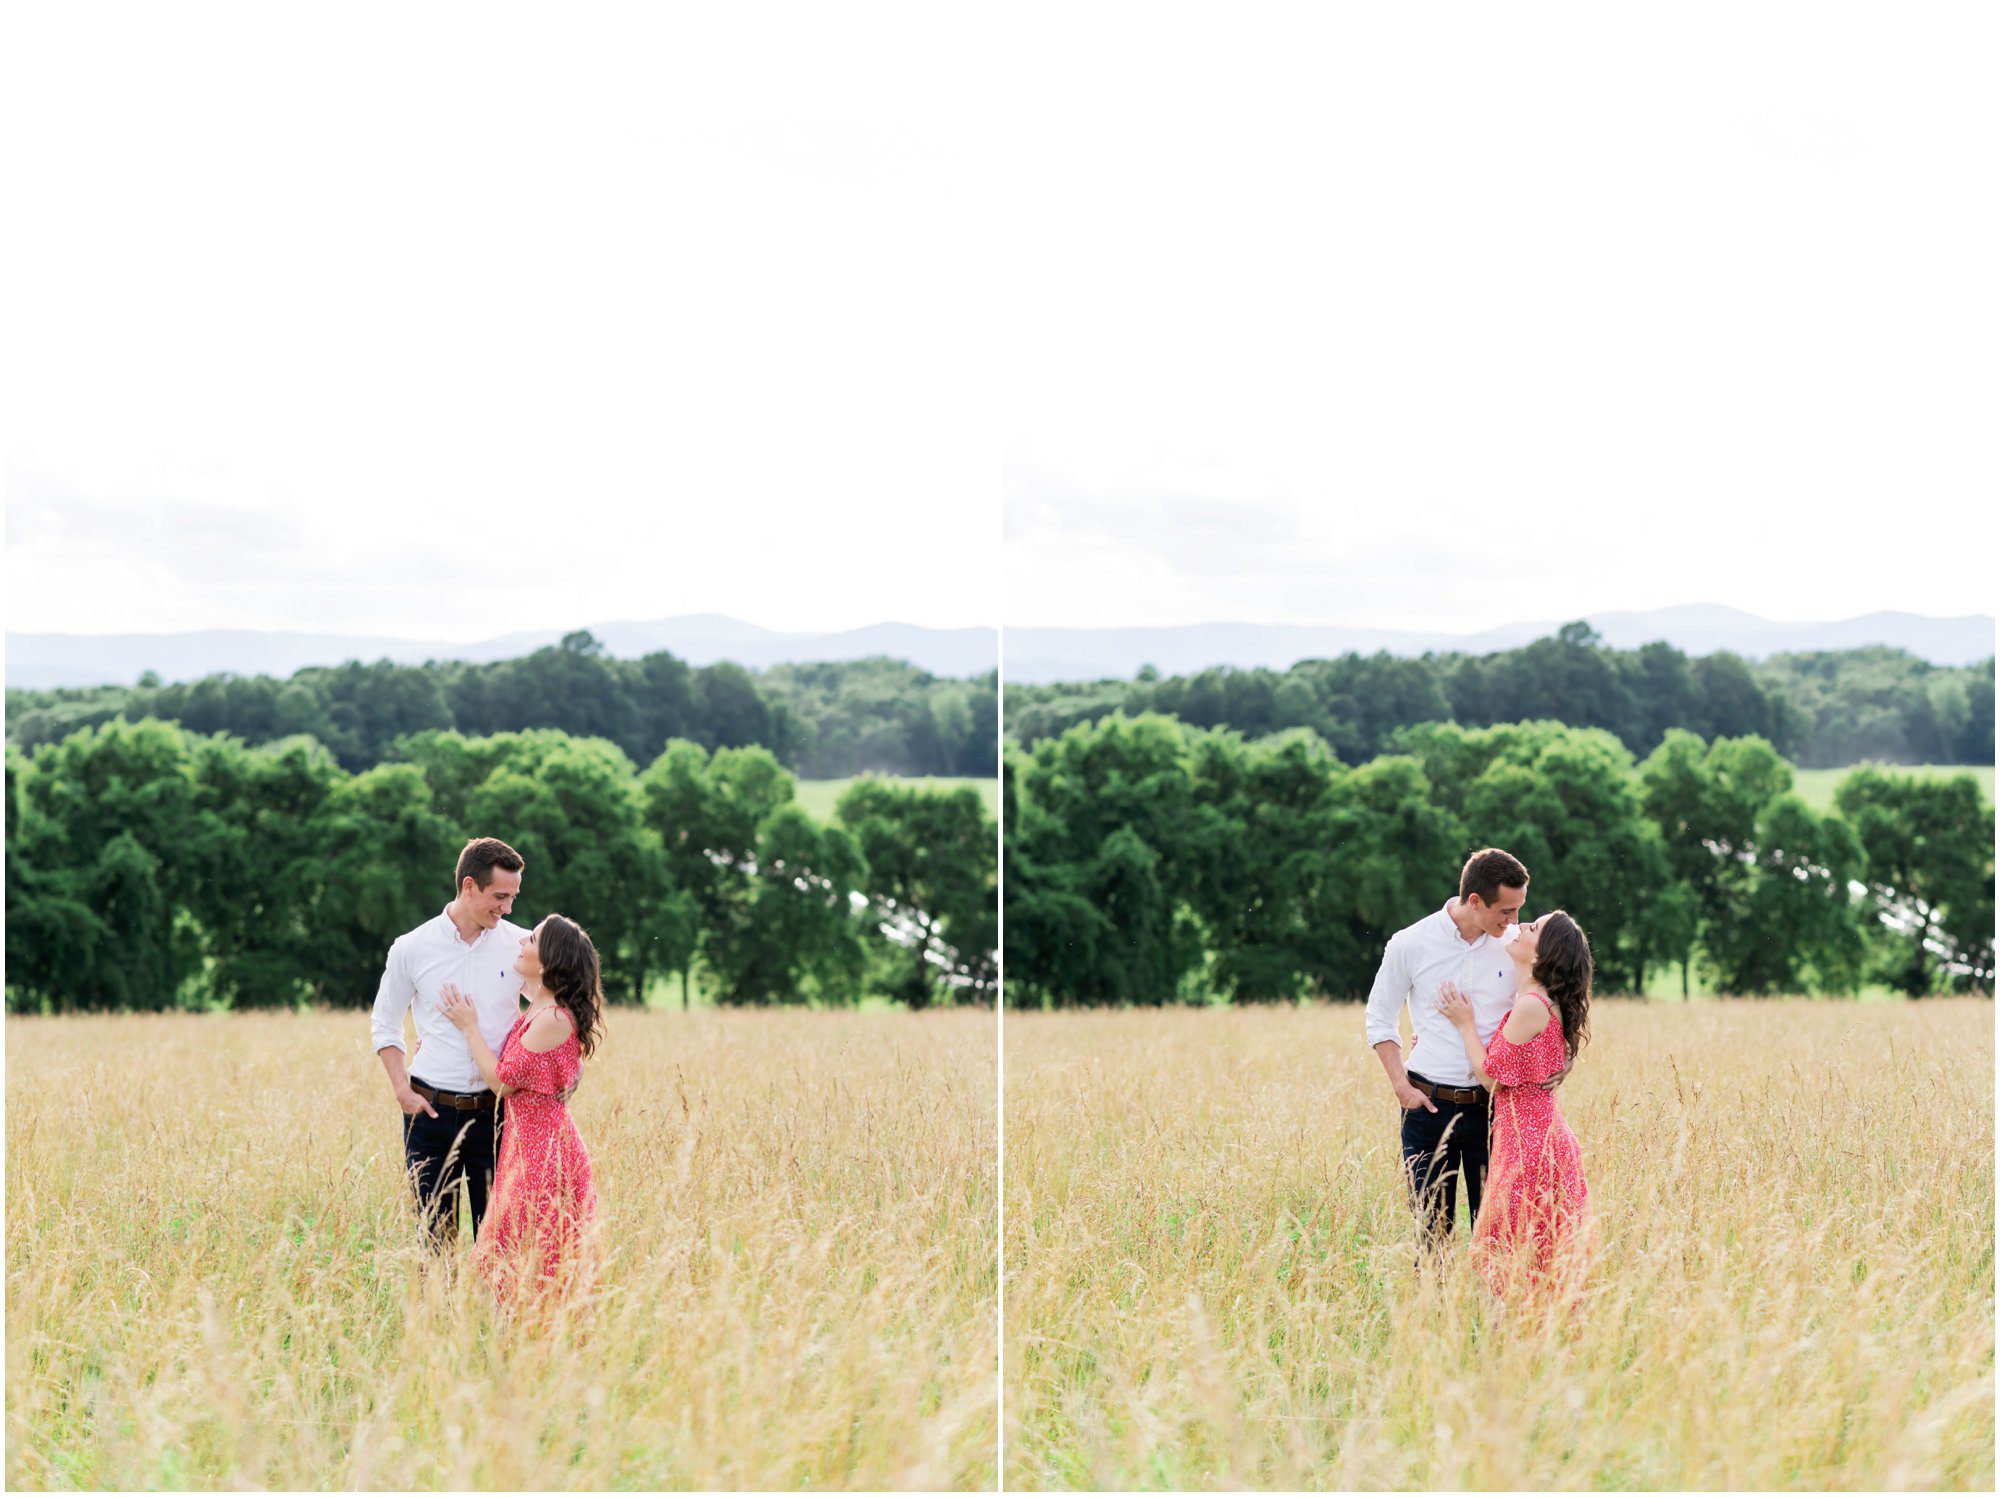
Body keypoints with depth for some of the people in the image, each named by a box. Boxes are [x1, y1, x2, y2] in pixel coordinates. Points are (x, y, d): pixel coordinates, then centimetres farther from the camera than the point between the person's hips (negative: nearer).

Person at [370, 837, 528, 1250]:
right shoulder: (412, 948, 0)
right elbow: (384, 1023, 11)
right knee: (434, 1235, 4)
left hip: (495, 1113, 0)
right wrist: (402, 1090, 0)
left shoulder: (521, 946, 1)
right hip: (432, 1111, 0)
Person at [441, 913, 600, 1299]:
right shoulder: (537, 1010, 10)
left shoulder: (552, 1018, -19)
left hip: (543, 1151, -10)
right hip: (527, 1142, 10)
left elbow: (503, 1081, -14)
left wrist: (469, 1028, -6)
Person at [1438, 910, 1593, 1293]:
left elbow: (1491, 1075, -13)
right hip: (1545, 1134, 9)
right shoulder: (1547, 1003, 12)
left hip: (1528, 1142, -9)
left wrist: (1465, 1023, -2)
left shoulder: (1532, 1006, -18)